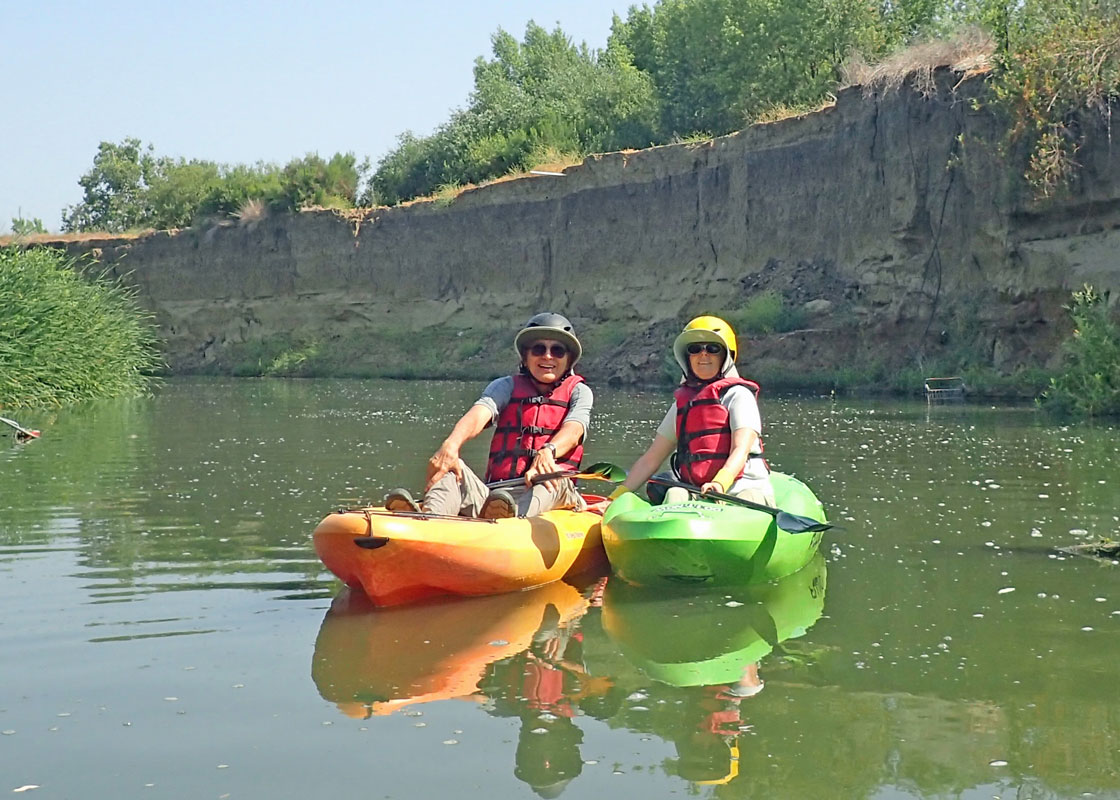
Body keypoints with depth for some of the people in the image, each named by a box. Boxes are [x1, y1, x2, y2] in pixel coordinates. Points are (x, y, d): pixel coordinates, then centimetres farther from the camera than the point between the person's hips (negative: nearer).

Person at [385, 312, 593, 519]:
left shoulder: (578, 392, 11)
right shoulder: (506, 387, 15)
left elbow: (572, 431, -12)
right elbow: (479, 413, -8)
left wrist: (548, 451, -38)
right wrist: (451, 444, -32)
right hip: (496, 488, 2)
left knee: (550, 472, -34)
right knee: (453, 466, -24)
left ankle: (512, 516, -68)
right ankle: (428, 517, -58)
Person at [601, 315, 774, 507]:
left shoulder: (738, 395, 4)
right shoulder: (682, 403, 21)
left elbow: (740, 450, -11)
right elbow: (651, 459, 23)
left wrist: (720, 484, -31)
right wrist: (614, 499, 17)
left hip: (746, 488, -3)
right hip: (697, 494, 4)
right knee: (675, 495, -32)